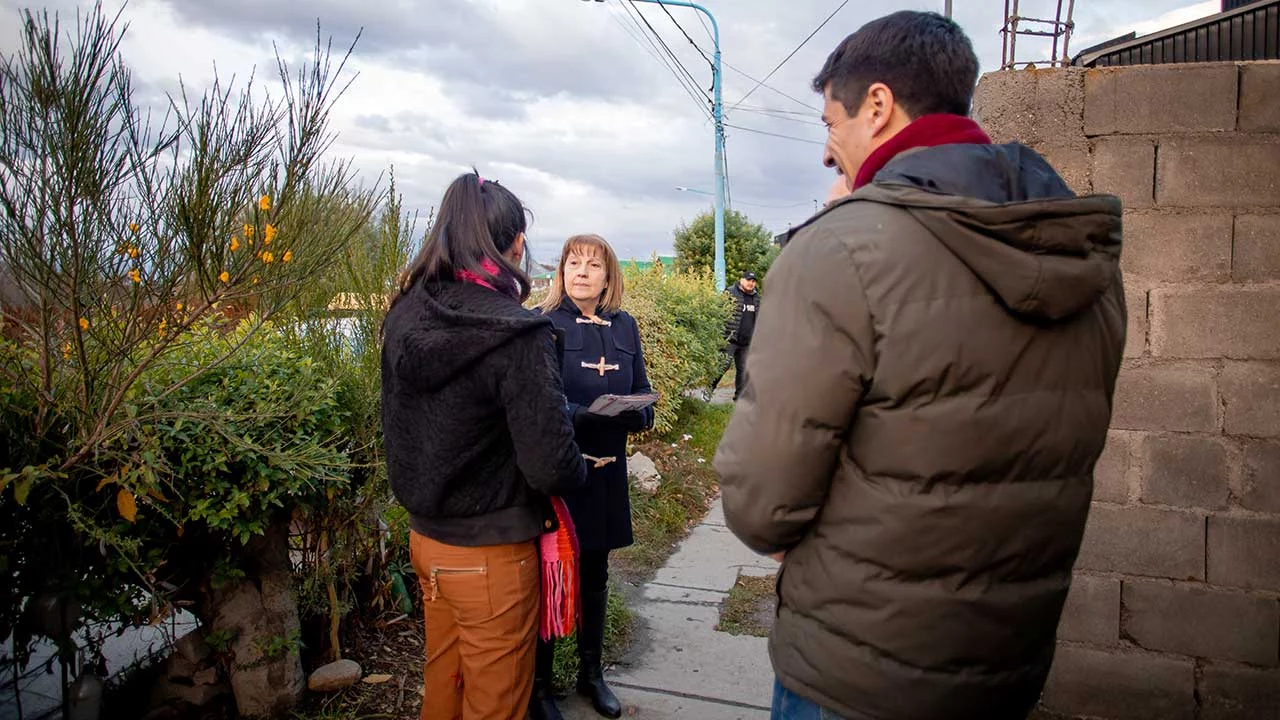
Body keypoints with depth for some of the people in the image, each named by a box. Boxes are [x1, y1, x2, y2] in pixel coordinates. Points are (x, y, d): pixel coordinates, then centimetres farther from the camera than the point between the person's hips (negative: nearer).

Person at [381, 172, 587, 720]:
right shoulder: (518, 336, -25)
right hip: (492, 554, -6)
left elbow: (400, 428, 8)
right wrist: (580, 469, -5)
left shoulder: (404, 319, -4)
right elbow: (551, 465, -25)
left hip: (425, 536, 6)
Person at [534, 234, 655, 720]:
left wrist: (639, 414, -12)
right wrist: (576, 416, -27)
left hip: (607, 470, 5)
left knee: (595, 575, 18)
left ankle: (591, 672, 37)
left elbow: (642, 389, 10)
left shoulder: (623, 326, 7)